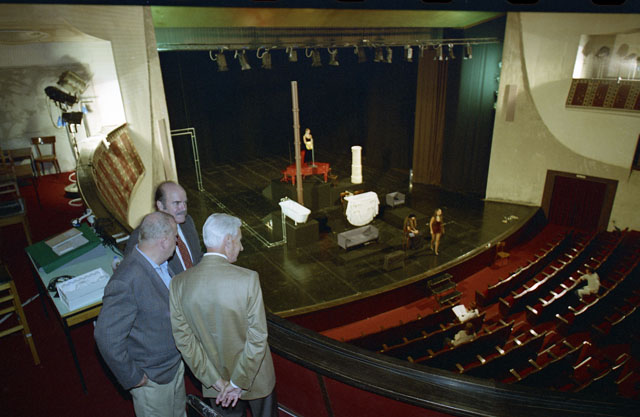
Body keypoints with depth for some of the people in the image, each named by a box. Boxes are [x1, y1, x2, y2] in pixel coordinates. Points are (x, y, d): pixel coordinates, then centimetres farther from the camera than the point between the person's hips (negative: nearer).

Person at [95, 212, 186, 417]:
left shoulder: (160, 263, -7)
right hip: (152, 377, -7)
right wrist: (132, 377, -20)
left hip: (175, 360, 7)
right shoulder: (126, 281, -35)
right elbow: (107, 337, -30)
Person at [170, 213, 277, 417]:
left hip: (216, 380, 3)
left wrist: (214, 380, -4)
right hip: (255, 378, -3)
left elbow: (183, 339, -9)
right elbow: (257, 338, -24)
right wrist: (239, 382, -13)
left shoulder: (178, 283, -15)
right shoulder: (248, 279, -27)